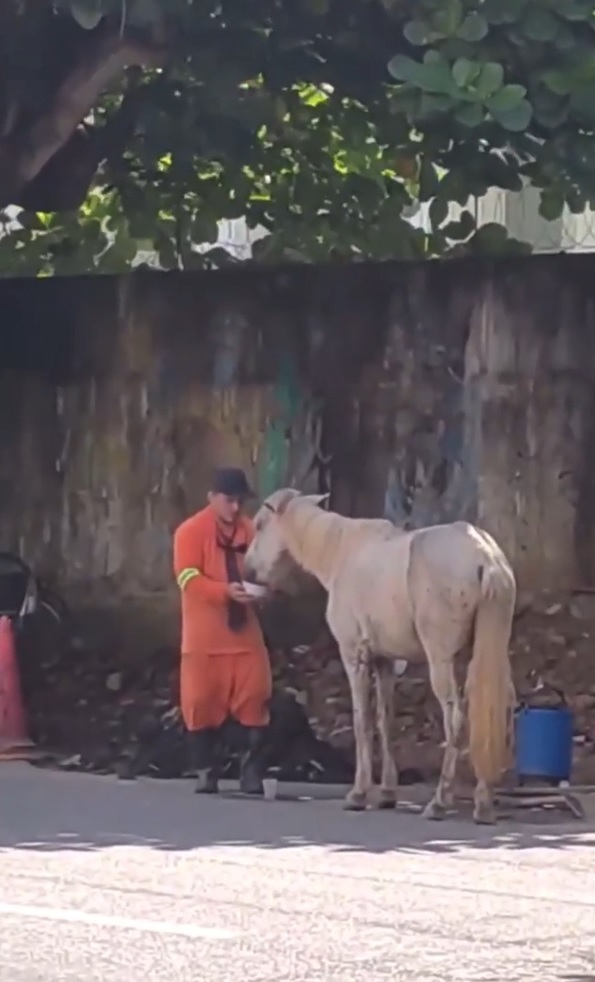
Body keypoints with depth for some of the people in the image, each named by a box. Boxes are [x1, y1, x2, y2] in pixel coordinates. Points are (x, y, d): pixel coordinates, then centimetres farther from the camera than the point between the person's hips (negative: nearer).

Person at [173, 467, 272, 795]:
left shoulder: (251, 531, 6)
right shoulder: (190, 532, -6)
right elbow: (189, 579, -15)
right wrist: (225, 591, -29)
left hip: (245, 633, 3)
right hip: (205, 637, -3)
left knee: (253, 701, -3)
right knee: (203, 703, 1)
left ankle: (251, 771, 3)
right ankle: (205, 772, 10)